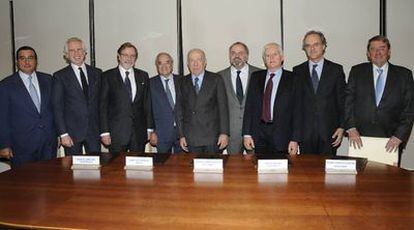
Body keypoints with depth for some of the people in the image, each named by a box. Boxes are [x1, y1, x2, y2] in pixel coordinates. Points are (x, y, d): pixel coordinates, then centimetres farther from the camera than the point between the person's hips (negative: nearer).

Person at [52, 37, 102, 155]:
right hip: (72, 132, -2)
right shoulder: (60, 76, 0)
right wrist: (63, 134, -9)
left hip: (94, 131, 2)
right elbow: (57, 108, -2)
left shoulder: (97, 73, 9)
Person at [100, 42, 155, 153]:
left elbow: (147, 103, 10)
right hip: (116, 132, -2)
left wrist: (149, 128, 6)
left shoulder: (143, 76, 11)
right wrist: (104, 131, -6)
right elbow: (103, 105, 0)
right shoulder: (108, 76, 2)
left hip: (139, 132, 3)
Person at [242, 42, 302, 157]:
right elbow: (249, 106, 7)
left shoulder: (292, 79, 2)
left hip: (281, 137, -2)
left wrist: (295, 139, -8)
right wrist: (247, 134, 0)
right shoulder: (256, 77, 10)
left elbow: (297, 111, -2)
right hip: (259, 135, 2)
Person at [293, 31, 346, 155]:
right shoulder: (298, 71, 7)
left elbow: (342, 101, 4)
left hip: (329, 131, 0)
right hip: (305, 131, 1)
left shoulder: (336, 69, 6)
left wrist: (341, 127, -3)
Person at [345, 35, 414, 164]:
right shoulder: (357, 71, 7)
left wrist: (399, 136, -7)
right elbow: (348, 101, 1)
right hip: (360, 138, 0)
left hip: (391, 140, 0)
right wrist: (351, 129, -9)